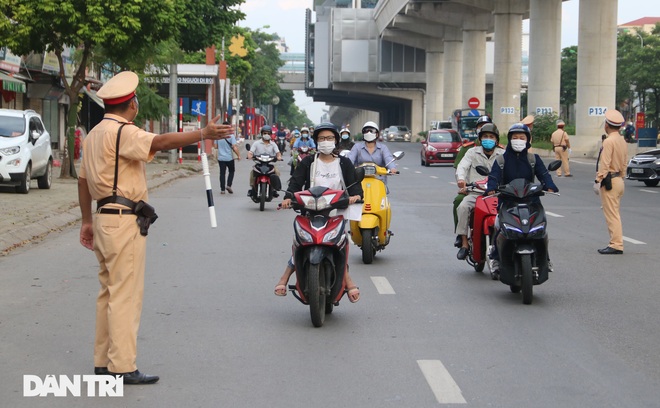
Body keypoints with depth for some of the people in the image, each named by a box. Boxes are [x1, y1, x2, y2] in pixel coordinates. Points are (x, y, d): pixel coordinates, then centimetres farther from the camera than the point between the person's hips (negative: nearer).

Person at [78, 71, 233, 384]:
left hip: (104, 218, 10)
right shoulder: (122, 132, -13)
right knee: (126, 294, -7)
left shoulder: (95, 134, 18)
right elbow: (160, 142, -29)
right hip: (124, 220, -10)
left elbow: (83, 180, 20)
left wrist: (87, 220, 23)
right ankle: (122, 367, -6)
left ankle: (103, 361, 18)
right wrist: (202, 134, -34)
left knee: (109, 291, 14)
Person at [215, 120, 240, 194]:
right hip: (229, 158, -2)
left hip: (221, 158, 2)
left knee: (222, 173, 8)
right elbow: (234, 147, -16)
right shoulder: (231, 136, -12)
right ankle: (229, 185, 2)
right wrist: (238, 155, -5)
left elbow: (216, 146, 6)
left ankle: (222, 189, 5)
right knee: (231, 171, 17)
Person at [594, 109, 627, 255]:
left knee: (612, 215, -8)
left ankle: (616, 245, -8)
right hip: (619, 180, 9)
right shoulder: (622, 141, 11)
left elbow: (604, 164, -19)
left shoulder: (609, 141, -16)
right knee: (615, 214, 14)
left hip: (609, 181, -9)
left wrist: (598, 181, -16)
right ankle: (616, 243, 18)